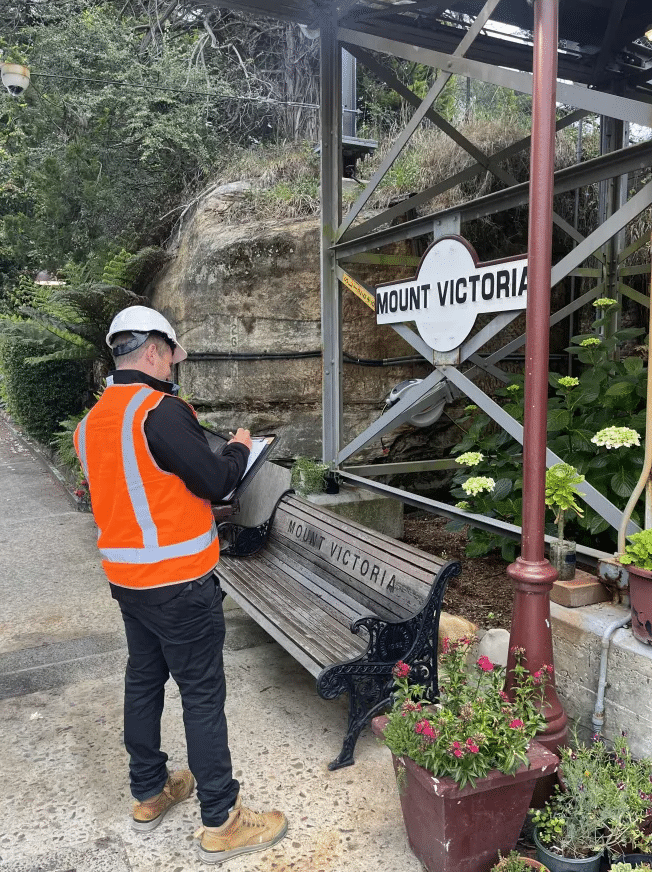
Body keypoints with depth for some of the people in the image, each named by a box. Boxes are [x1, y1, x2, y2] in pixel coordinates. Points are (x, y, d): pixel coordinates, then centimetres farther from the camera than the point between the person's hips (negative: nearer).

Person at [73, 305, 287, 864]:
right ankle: (221, 823, 14)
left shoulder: (93, 421, 7)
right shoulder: (160, 410, -20)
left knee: (144, 679, 20)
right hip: (178, 581, -9)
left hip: (126, 578, 9)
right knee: (203, 694, 2)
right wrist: (239, 448, 0)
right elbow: (216, 482, -17)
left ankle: (149, 794, 36)